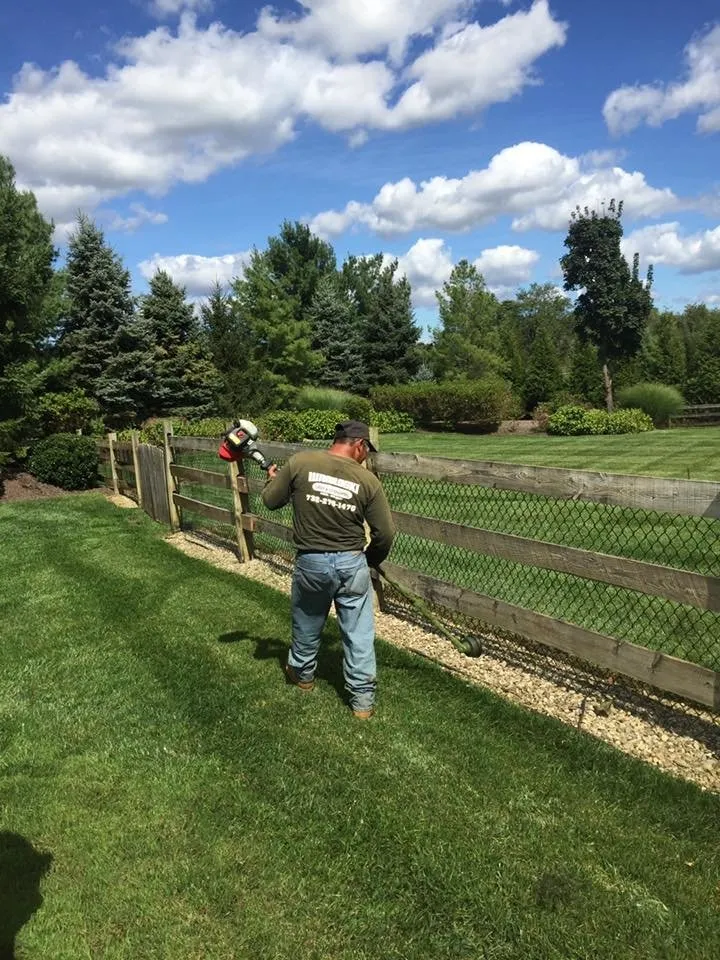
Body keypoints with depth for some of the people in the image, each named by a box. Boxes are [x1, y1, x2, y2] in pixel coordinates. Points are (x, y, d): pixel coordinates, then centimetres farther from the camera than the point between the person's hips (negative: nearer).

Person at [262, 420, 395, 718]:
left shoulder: (300, 462, -10)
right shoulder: (367, 480, -9)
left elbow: (270, 501, 0)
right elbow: (385, 533, -6)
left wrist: (274, 479, 22)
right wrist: (371, 560, 13)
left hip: (311, 562, 2)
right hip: (352, 564, -1)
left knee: (307, 625, 24)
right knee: (359, 634, 11)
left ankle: (302, 673, 47)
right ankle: (363, 698, 19)